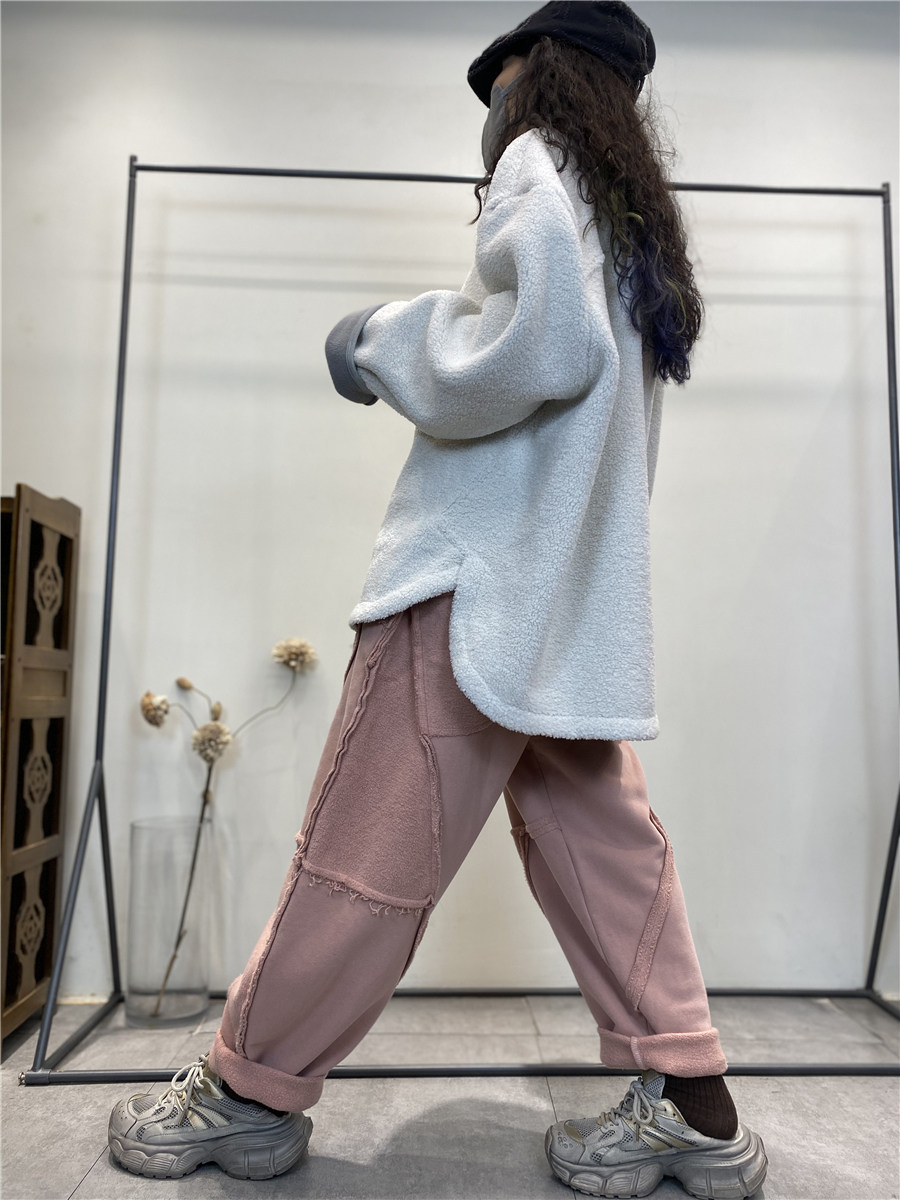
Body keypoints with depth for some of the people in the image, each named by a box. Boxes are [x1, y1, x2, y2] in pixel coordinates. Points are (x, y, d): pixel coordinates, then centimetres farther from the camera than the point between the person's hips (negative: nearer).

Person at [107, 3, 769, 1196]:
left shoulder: (538, 163, 1)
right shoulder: (634, 222, 27)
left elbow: (538, 345, -17)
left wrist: (390, 341, -3)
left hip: (484, 575, -9)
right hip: (579, 599, 9)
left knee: (368, 848, -1)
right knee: (599, 843, 10)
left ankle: (249, 1094, 16)